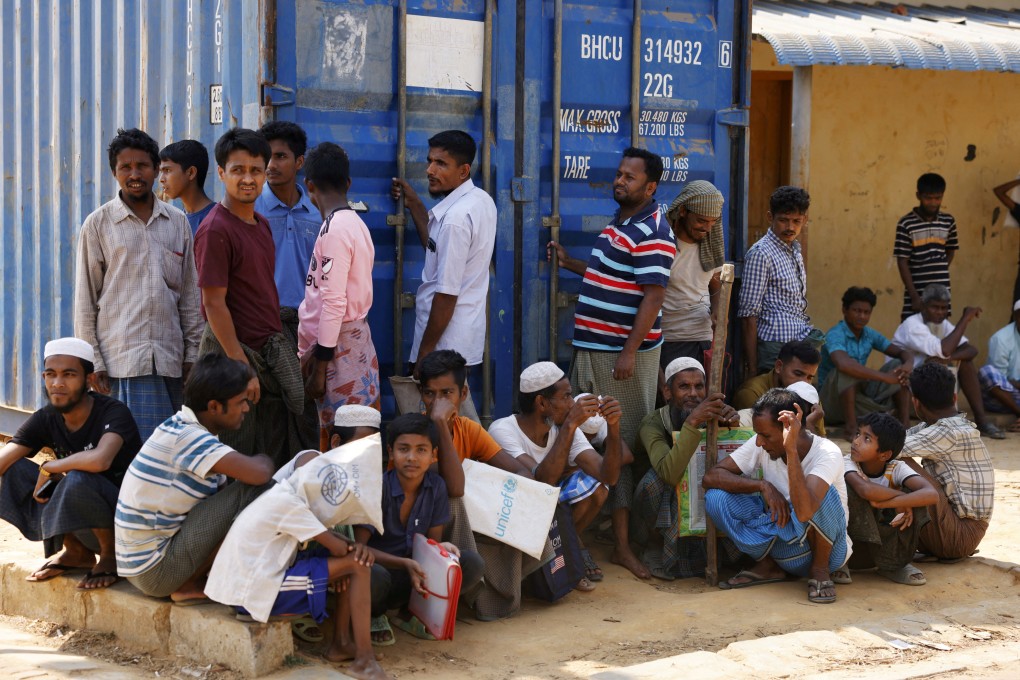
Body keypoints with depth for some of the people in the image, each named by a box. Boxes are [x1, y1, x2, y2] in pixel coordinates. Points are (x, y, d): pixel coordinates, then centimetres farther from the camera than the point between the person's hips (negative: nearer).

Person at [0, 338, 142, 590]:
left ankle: (111, 557, -8)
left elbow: (100, 460, -41)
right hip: (81, 525, 6)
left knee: (78, 479, -35)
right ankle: (77, 552, 4)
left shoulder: (113, 413, -20)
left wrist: (48, 468, -24)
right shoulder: (46, 419, -1)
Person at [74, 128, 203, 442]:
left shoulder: (177, 222, 12)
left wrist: (192, 352, 9)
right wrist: (91, 362, -3)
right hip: (120, 361, -3)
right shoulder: (98, 224, 4)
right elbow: (85, 300, 3)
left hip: (170, 358, 3)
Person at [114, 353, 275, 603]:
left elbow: (223, 492, 15)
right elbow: (258, 473, -30)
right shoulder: (186, 437, -21)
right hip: (155, 572, -10)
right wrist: (264, 461, -5)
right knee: (254, 489, -17)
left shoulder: (184, 428, 9)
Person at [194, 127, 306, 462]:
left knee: (278, 454, 11)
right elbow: (214, 304, -17)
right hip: (236, 350, -8)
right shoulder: (216, 230, -14)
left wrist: (283, 348, 14)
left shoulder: (261, 224, 12)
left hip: (270, 350, 8)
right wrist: (242, 367, -19)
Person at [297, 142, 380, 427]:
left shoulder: (335, 230, -16)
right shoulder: (355, 223, 12)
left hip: (340, 346, -9)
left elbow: (334, 302, -19)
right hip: (357, 336, 9)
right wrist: (315, 351, 18)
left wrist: (319, 367, -16)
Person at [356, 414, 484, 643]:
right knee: (374, 576, -41)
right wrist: (405, 563, -30)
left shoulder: (436, 487, -2)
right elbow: (359, 546, -19)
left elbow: (433, 539, 5)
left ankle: (409, 613, -2)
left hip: (415, 574, 5)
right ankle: (374, 615, -3)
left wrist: (441, 548, -21)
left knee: (472, 563, -17)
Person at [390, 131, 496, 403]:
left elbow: (446, 294, -20)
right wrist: (415, 206, 18)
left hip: (445, 350, -10)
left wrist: (424, 353, -15)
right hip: (470, 343, 10)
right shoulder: (482, 200, 8)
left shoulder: (456, 218, -20)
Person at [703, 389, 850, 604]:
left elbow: (804, 512, -41)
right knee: (715, 497, -16)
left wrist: (791, 449, -42)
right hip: (782, 543, 5)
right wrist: (762, 485, -25)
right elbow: (711, 476, -13)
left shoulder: (827, 454, -25)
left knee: (824, 494, -36)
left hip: (824, 545, -5)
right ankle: (768, 565, 3)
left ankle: (820, 569, -11)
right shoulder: (760, 446, -10)